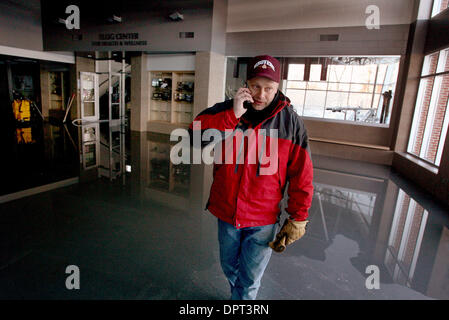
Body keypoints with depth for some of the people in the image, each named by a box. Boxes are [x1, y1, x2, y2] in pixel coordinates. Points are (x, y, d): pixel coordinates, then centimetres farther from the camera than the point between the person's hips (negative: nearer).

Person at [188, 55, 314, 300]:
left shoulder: (290, 122, -9)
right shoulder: (225, 111, -5)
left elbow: (302, 174, -6)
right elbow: (195, 131, -20)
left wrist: (297, 219, -5)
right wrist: (233, 115, -28)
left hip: (263, 220, -2)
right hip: (226, 212, 3)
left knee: (249, 280, 10)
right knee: (229, 267, 25)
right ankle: (238, 295, 54)